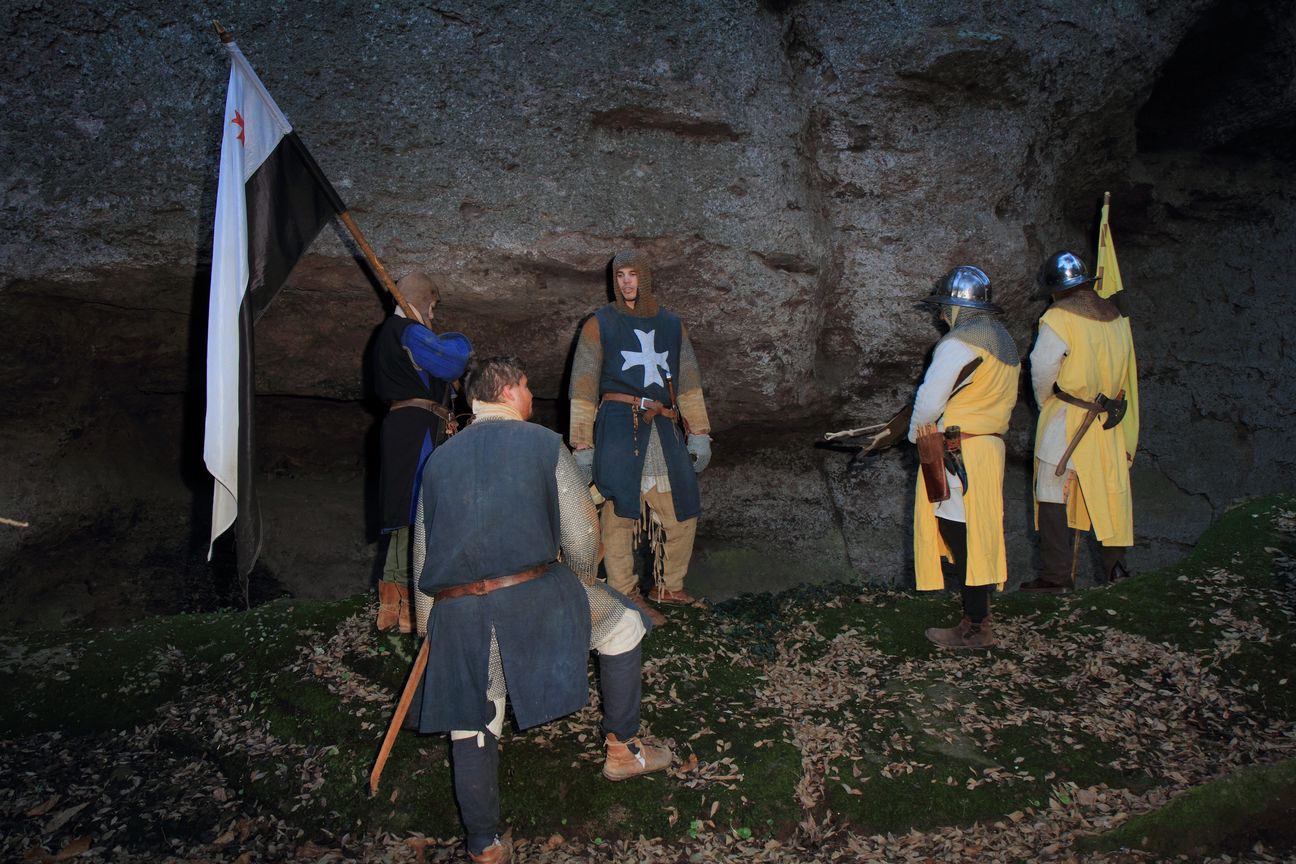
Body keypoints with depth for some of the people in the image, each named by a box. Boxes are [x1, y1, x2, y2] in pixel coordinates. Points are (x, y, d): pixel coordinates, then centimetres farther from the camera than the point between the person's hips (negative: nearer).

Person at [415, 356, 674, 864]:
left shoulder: (438, 459, 18)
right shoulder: (543, 443, 6)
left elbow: (424, 551, 19)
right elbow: (581, 536, 4)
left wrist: (434, 630, 29)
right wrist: (582, 584, 25)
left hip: (453, 610, 4)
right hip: (533, 594, -3)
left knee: (472, 725, 20)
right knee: (623, 624, 22)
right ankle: (621, 748, 30)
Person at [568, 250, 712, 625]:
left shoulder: (671, 325, 17)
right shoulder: (599, 324, 5)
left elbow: (688, 382, 18)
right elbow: (582, 387, 3)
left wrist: (698, 432, 11)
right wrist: (582, 445, -2)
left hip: (664, 428, 4)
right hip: (618, 424, -4)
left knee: (682, 514, 6)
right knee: (619, 514, -6)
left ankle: (669, 586, 26)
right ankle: (626, 598, 7)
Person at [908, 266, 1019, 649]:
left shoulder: (960, 343, -16)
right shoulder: (1003, 339, 14)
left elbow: (929, 401, -17)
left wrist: (916, 432, 3)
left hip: (958, 455, -9)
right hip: (990, 443, 9)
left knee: (962, 539, -2)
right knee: (974, 535, 16)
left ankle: (975, 628, 5)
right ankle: (978, 613, 26)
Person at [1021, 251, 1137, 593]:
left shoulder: (1059, 318, -14)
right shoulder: (1116, 317, 6)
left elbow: (1042, 370, -13)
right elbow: (1127, 372, 12)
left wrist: (1045, 403, 5)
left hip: (1066, 423, -6)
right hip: (1109, 421, 6)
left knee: (1054, 497, 1)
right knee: (1109, 490, 16)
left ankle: (1057, 575, 3)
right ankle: (1115, 563, 24)